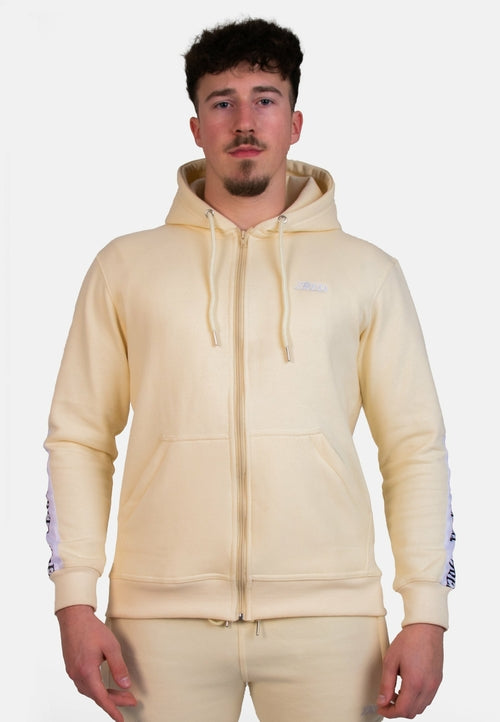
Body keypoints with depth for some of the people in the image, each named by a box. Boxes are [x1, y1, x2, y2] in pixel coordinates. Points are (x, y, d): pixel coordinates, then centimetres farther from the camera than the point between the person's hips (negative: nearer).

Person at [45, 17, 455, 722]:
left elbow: (415, 447, 7)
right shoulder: (126, 265, 11)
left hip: (328, 612, 0)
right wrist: (76, 600, -1)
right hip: (162, 616, 0)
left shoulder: (366, 270, 10)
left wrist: (426, 616, -1)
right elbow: (79, 438, 8)